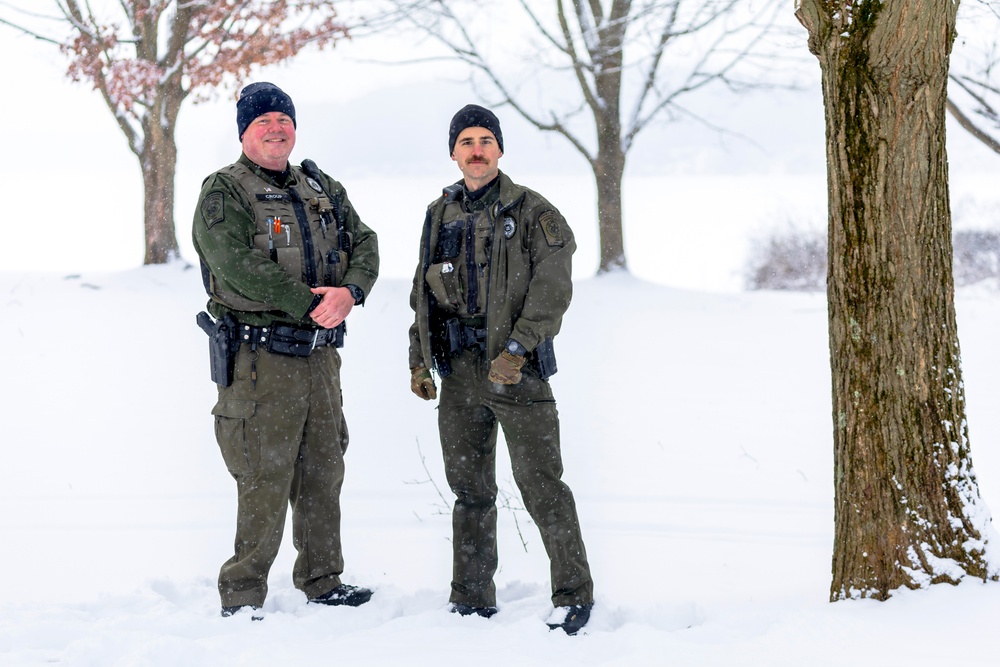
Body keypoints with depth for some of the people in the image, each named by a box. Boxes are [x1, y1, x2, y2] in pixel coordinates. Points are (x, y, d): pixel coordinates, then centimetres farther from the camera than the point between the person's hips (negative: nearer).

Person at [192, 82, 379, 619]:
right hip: (261, 358, -6)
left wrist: (349, 292, -13)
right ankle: (242, 595, -1)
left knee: (323, 472, 13)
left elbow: (364, 243, 8)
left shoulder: (322, 190, 16)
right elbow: (240, 266, -18)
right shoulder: (222, 194, -4)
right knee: (265, 479, -8)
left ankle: (322, 580, 26)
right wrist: (308, 303, -20)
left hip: (320, 354, 7)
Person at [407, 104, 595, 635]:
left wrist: (516, 350, -20)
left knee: (540, 484, -6)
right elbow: (423, 290, 23)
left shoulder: (532, 212, -3)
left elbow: (551, 289, -12)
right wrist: (418, 358, 16)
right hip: (458, 371, 5)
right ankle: (473, 601, 17)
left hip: (516, 369, -5)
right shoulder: (440, 215, 14)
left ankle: (574, 595, 3)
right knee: (470, 489, 10)